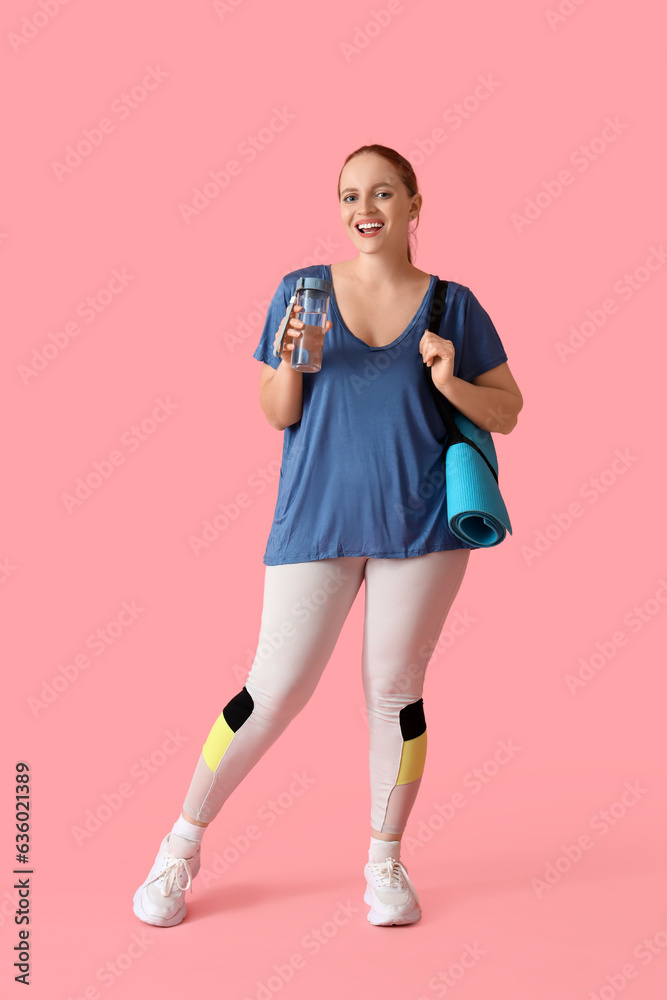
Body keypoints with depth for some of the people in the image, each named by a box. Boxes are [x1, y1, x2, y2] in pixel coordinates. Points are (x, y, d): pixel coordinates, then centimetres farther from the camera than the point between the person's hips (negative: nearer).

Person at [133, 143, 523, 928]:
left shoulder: (451, 304, 4)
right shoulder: (303, 289, 5)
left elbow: (507, 413, 7)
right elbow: (278, 415, 5)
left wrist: (450, 383, -11)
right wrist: (290, 361, -14)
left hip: (418, 524, 1)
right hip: (317, 518, 0)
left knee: (394, 692, 7)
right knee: (275, 690, -1)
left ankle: (385, 861, 26)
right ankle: (183, 844, 18)